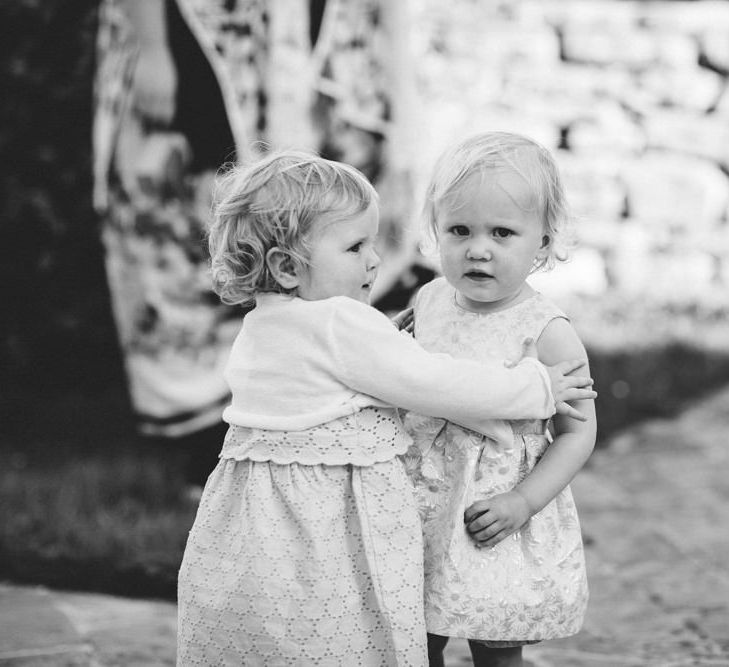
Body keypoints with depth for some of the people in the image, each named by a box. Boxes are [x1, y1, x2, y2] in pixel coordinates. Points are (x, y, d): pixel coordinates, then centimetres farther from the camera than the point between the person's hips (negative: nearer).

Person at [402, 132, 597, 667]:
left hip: (496, 524, -5)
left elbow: (578, 431, -12)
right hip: (420, 509, 5)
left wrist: (524, 500, -20)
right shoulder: (429, 302, 0)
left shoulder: (547, 332, -17)